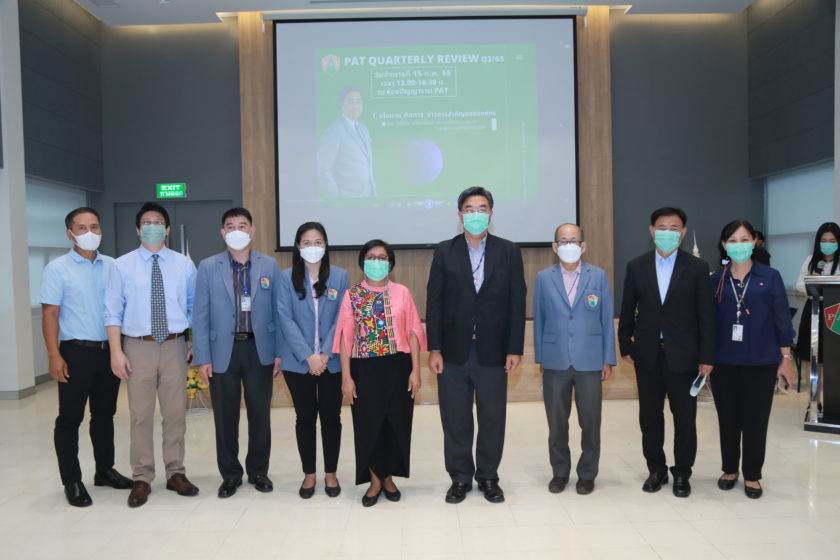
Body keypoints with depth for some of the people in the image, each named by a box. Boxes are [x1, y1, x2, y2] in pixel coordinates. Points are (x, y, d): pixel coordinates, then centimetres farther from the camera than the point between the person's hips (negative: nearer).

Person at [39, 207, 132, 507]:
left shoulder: (112, 266, 8)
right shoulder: (58, 268, -2)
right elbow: (50, 314, -5)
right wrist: (54, 356, -13)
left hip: (109, 350, 4)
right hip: (77, 352, -4)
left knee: (105, 414, 14)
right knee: (70, 418, 4)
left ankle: (105, 470, 28)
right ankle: (72, 482, 15)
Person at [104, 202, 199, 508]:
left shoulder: (184, 264, 7)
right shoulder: (122, 265, 3)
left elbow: (196, 306, 11)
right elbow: (113, 312, 1)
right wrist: (116, 351, -7)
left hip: (175, 346, 1)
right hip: (138, 347, -1)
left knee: (175, 412, 7)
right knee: (141, 415, 3)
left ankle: (176, 474, 21)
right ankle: (142, 479, 17)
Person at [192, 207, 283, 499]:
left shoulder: (269, 265, 4)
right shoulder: (208, 267, 2)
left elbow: (277, 311, 4)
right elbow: (200, 316, 0)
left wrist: (280, 352, 1)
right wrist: (202, 358, -4)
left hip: (260, 350, 1)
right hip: (223, 351, 0)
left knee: (260, 415, 9)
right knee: (225, 417, 9)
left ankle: (258, 471, 27)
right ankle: (230, 475, 26)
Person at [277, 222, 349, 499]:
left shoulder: (339, 276, 2)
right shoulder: (287, 277, 0)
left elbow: (342, 319, -1)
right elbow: (286, 320, -6)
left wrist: (325, 354, -11)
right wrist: (308, 356, -14)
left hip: (331, 361, 1)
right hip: (298, 362, 0)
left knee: (331, 416, 7)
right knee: (305, 417, 9)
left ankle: (331, 473, 23)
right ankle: (309, 473, 24)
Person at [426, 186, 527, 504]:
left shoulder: (508, 252, 4)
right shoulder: (444, 252, 3)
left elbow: (517, 302, 2)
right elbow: (434, 302, 1)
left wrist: (515, 349, -4)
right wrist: (434, 349, -5)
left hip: (493, 352, 0)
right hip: (454, 351, 0)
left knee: (493, 419, 9)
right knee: (455, 420, 9)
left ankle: (488, 477, 28)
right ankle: (460, 478, 25)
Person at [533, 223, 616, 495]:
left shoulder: (598, 276, 3)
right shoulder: (543, 278, 4)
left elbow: (607, 319, 4)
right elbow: (539, 319, 8)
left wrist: (608, 360, 1)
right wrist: (539, 358, 6)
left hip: (589, 362, 0)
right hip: (555, 363, 1)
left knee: (590, 422, 6)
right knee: (556, 422, 8)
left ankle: (587, 473, 24)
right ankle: (560, 472, 25)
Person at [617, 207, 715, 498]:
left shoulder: (697, 268, -2)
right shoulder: (636, 266, 3)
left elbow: (706, 316, -2)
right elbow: (627, 311, 7)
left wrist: (707, 357, -5)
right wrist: (626, 347, 5)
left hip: (683, 355, -1)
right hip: (648, 354, 2)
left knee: (684, 417, 7)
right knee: (649, 416, 10)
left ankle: (682, 473, 25)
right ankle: (656, 469, 27)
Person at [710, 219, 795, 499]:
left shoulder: (770, 277, -1)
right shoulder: (716, 281, 2)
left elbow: (782, 319, 1)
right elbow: (708, 320, 5)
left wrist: (786, 358, -1)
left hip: (760, 362, -1)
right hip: (724, 361, 1)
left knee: (755, 420, 5)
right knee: (727, 418, 10)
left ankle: (752, 475, 21)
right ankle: (730, 469, 27)